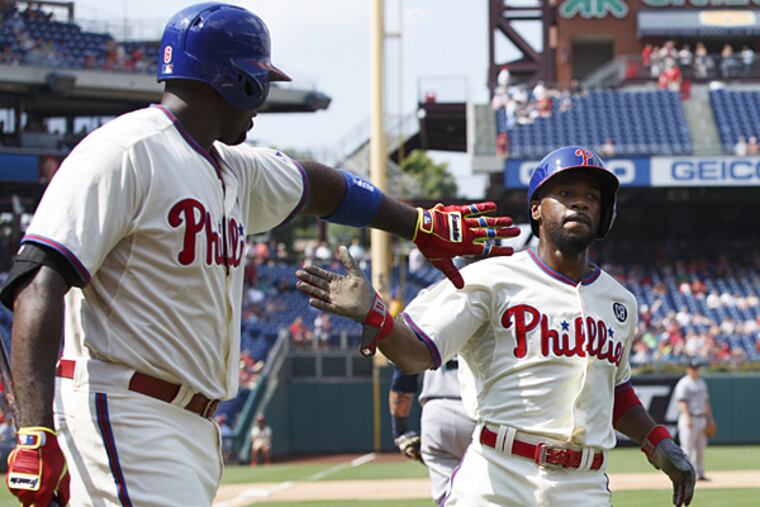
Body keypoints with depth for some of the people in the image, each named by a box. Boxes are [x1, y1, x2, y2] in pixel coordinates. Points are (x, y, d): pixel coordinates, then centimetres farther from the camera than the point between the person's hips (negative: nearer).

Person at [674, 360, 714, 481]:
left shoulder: (702, 383, 19)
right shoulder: (684, 384, -6)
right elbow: (682, 402, -15)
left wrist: (710, 419, 20)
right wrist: (687, 417, -26)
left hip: (701, 419, 8)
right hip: (689, 419, -8)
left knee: (700, 448, 8)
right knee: (687, 448, -9)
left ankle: (699, 474, 12)